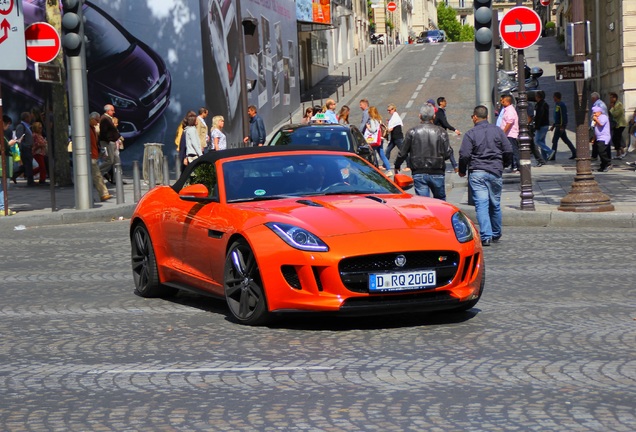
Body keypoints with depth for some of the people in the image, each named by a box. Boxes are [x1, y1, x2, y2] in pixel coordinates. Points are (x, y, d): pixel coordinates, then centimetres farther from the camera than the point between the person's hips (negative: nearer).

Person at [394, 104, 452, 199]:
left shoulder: (412, 132, -2)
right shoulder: (441, 132, -1)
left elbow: (403, 153, 2)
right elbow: (448, 153, -3)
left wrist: (397, 166, 20)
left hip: (419, 174, -1)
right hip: (437, 174, 1)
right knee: (440, 200, 17)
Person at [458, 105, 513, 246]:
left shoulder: (470, 134, -5)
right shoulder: (498, 131, 4)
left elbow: (464, 155, -10)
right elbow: (508, 151, 4)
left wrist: (462, 171, 7)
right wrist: (503, 165, 22)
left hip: (477, 173, -3)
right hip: (495, 172, 3)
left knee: (481, 204, -6)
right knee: (495, 204, 14)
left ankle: (486, 236, -16)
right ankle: (496, 235, 27)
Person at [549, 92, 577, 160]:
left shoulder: (561, 105, -15)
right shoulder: (557, 104, 16)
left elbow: (563, 116, -21)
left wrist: (562, 127, -24)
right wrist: (553, 125, 24)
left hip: (560, 126, -10)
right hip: (558, 125, 10)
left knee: (555, 140, -7)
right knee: (566, 140, 11)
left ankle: (552, 156, -4)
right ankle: (574, 153, 12)